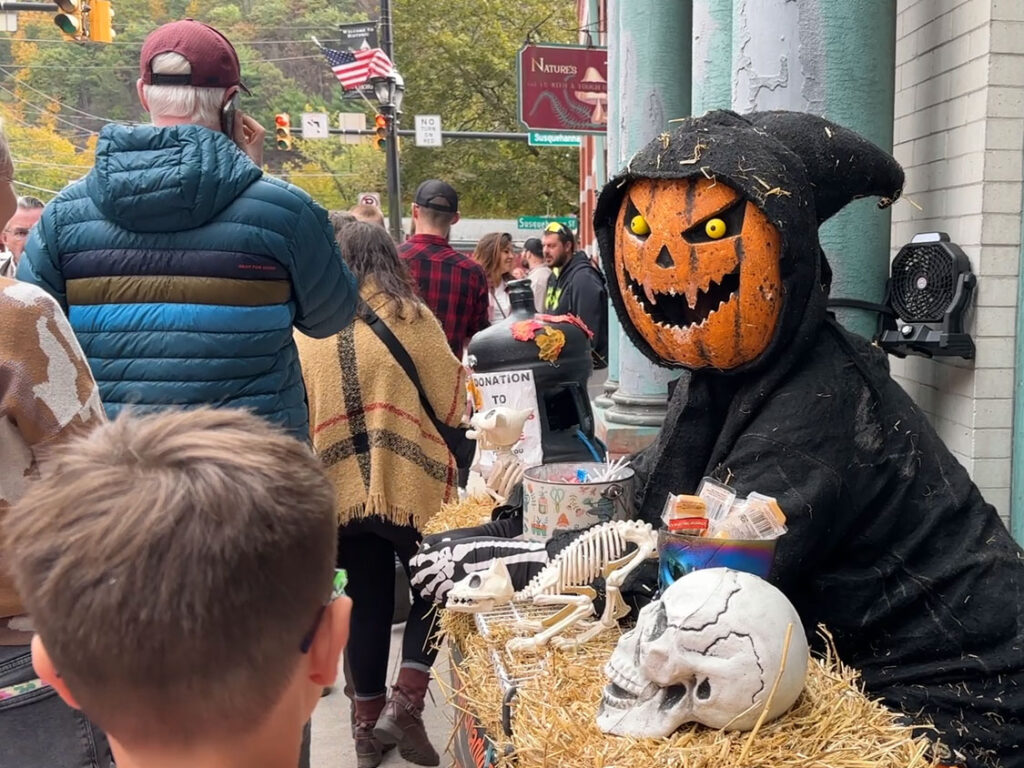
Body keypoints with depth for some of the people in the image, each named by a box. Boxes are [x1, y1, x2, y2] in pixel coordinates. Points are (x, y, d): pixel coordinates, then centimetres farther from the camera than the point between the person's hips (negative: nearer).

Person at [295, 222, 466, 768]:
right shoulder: (411, 318, -6)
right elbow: (451, 403, -2)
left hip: (342, 486, 3)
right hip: (408, 481, -3)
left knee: (367, 599, 15)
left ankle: (368, 722, 23)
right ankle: (404, 702, 5)